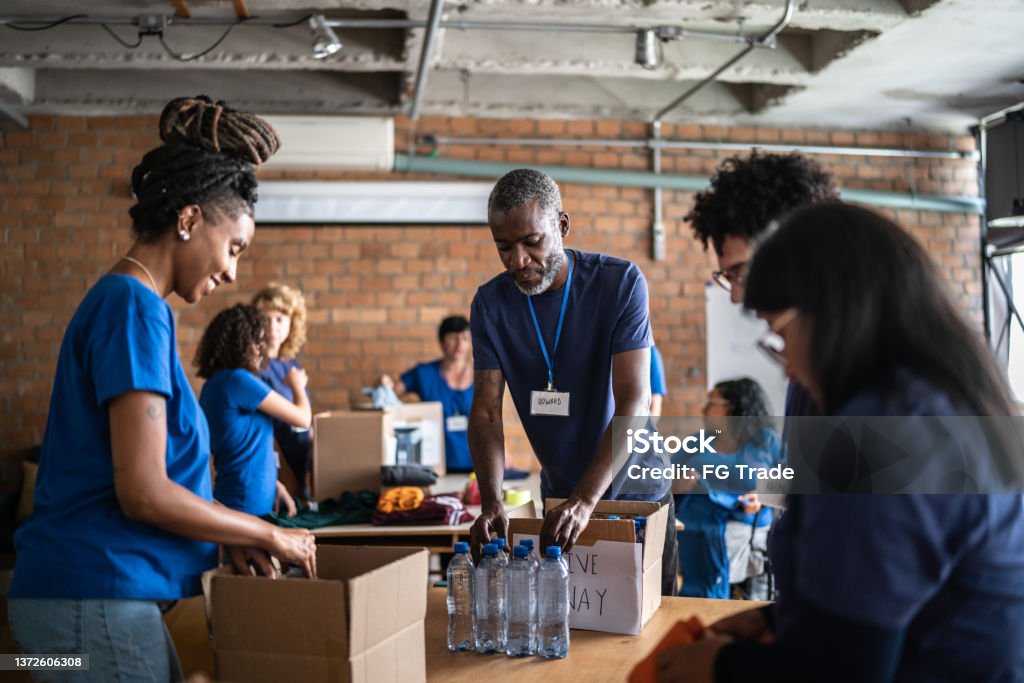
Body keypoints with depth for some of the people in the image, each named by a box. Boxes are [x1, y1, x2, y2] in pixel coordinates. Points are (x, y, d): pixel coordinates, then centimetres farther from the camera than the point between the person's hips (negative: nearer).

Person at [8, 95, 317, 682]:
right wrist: (269, 536, -8)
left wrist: (229, 537, 8)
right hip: (95, 596, -9)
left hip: (91, 593, 9)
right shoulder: (135, 308, -15)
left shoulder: (121, 300, 13)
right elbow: (144, 494, -20)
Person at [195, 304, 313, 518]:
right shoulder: (239, 380, -17)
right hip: (248, 505, -9)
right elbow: (302, 418, -9)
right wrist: (297, 385, 11)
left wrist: (273, 485, 12)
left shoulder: (215, 383, 10)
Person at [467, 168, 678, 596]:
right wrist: (491, 502, -29)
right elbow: (486, 410, -12)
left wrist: (586, 498, -37)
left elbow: (633, 403, -26)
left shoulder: (622, 283, -19)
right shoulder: (491, 303, -8)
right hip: (559, 496, 3)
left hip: (635, 493, -3)